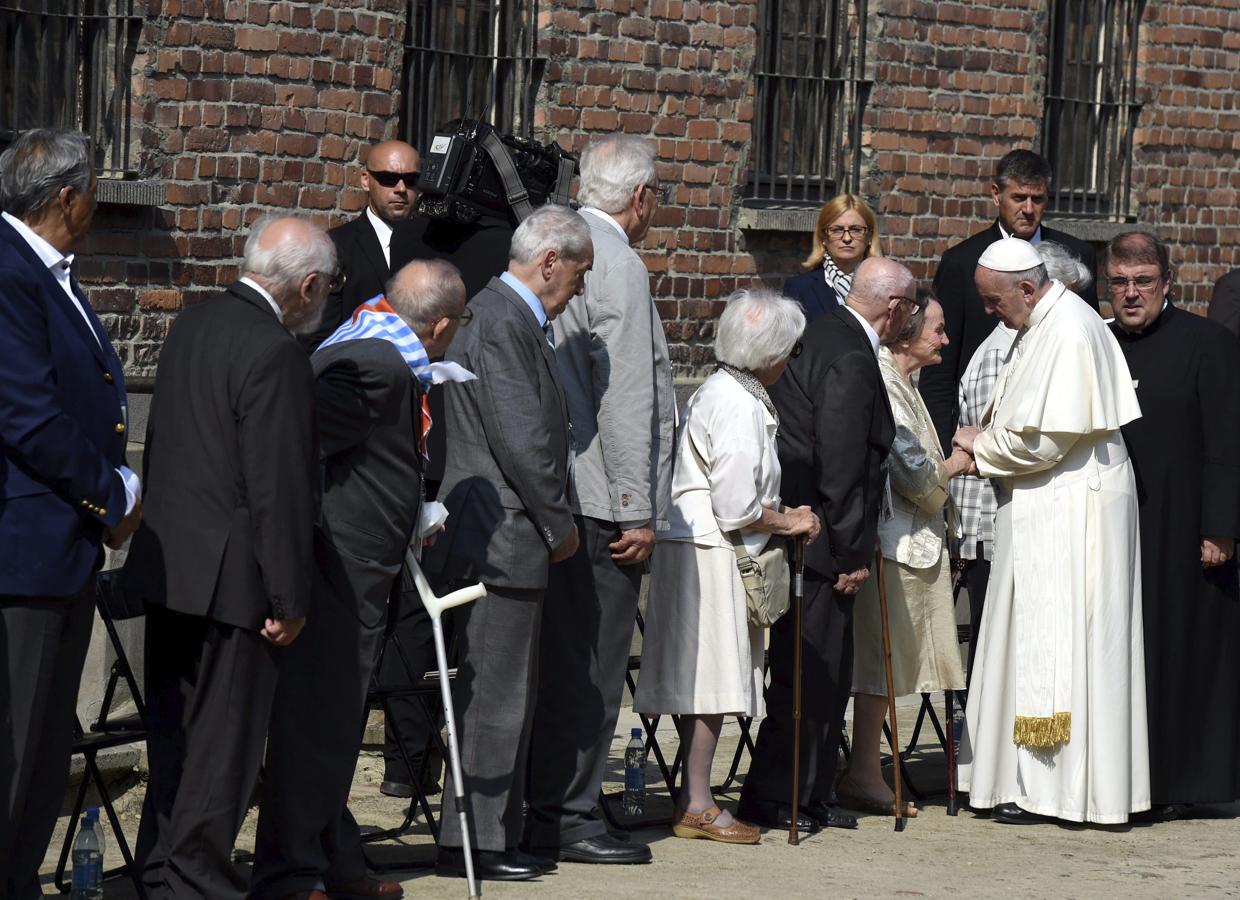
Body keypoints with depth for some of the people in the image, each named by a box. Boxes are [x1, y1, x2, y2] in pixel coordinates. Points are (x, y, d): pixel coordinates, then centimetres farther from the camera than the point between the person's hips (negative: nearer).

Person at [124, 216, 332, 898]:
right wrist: (289, 599, -15)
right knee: (223, 739, 1)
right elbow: (279, 487, -20)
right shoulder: (275, 353, -19)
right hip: (229, 579, -9)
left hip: (167, 564, 9)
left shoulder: (191, 325, 8)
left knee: (173, 732, 17)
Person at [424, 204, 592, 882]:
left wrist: (553, 522, 16)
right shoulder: (500, 323, -16)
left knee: (508, 693, 14)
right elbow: (521, 441, -21)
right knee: (495, 693, -6)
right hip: (504, 538, -11)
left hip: (510, 538, 11)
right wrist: (559, 524, -11)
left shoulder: (512, 318, 17)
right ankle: (473, 842, -2)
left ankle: (496, 834, 19)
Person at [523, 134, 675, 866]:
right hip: (601, 498, -9)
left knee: (562, 656, 14)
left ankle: (548, 805, 19)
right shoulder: (618, 265, -15)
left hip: (555, 493, 9)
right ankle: (567, 815, -2)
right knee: (591, 663, -4)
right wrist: (638, 510, -16)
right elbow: (625, 397, -18)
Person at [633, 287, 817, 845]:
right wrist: (788, 523, -4)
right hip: (708, 553, -10)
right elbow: (735, 508, -19)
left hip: (698, 546, 10)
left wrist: (783, 517, 11)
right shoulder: (737, 404, -17)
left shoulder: (720, 392, 16)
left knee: (706, 683, 11)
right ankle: (696, 805, -4)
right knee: (709, 679, -7)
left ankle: (695, 801, 14)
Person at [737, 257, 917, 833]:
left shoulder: (825, 336, 13)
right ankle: (771, 800, 1)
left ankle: (810, 796, 20)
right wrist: (852, 554, -16)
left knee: (827, 673, 15)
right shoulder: (850, 361, -18)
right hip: (818, 537, -10)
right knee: (808, 674, -4)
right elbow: (840, 467, -21)